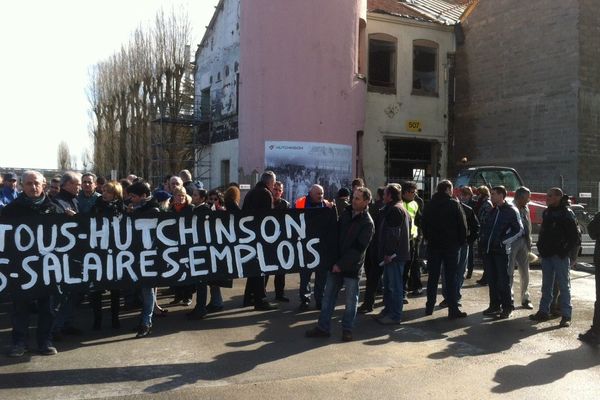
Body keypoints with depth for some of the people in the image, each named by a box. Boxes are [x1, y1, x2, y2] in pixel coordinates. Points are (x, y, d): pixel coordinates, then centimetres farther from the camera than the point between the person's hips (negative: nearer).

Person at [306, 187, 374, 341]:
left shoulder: (367, 223, -12)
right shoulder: (346, 213, 6)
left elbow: (358, 249, -16)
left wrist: (341, 265, -17)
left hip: (351, 267, -6)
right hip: (336, 264, 6)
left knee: (351, 300, 7)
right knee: (328, 297, 10)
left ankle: (347, 329, 21)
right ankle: (323, 327, 19)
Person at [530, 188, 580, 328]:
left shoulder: (566, 215, -11)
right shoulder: (546, 213, 11)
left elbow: (575, 237, -12)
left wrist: (566, 251, -14)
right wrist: (541, 247, 9)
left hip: (560, 257, -7)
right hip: (546, 255, 7)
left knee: (564, 286, 0)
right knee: (546, 286, 13)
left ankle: (566, 315, 6)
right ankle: (544, 312, 21)